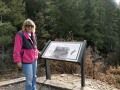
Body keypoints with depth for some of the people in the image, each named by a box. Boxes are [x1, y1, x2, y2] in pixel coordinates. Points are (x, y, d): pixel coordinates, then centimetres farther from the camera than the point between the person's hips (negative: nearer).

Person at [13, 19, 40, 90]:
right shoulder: (20, 35, -16)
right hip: (26, 61, -8)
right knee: (29, 78, 1)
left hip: (34, 59, 8)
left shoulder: (33, 35, 7)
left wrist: (37, 52, 14)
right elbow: (17, 49, -17)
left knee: (34, 76, 21)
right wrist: (18, 60, -18)